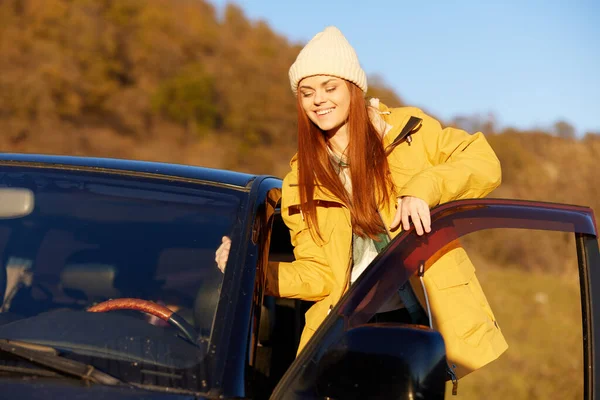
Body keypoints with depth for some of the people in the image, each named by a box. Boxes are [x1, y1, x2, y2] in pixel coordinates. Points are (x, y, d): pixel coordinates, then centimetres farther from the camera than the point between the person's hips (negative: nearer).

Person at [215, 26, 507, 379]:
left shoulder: (407, 130, 8)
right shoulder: (301, 184, 14)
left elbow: (484, 163, 0)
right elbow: (319, 275, 9)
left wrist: (423, 189, -16)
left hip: (423, 321, -2)